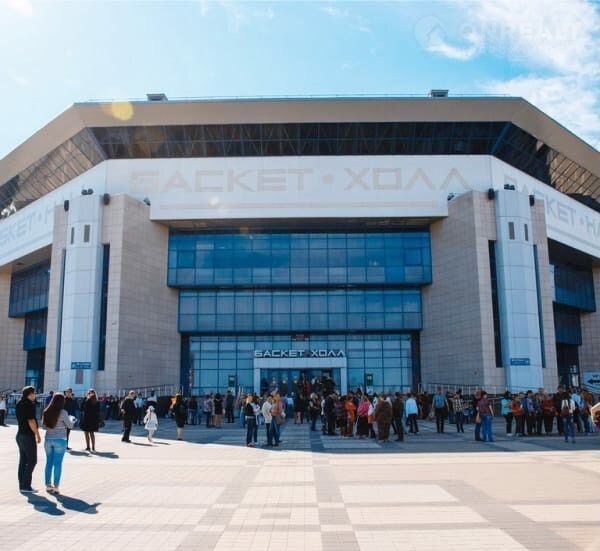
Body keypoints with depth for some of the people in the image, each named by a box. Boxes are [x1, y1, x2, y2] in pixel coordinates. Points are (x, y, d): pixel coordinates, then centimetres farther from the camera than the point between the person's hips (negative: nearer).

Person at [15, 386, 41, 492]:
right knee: (32, 461, -3)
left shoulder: (19, 404, 10)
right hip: (28, 436, -9)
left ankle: (22, 485, 14)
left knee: (23, 460, 12)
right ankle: (25, 486, -4)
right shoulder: (29, 404, -17)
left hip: (20, 435, 9)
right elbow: (31, 421, -20)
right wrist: (37, 434, -13)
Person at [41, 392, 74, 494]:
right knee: (57, 463, 1)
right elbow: (70, 426, -5)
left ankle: (48, 485, 16)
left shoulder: (46, 412, 1)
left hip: (48, 439, 4)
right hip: (60, 440, -4)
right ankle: (56, 486, 3)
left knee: (49, 462, 12)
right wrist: (71, 419, 14)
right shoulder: (63, 412, -12)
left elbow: (44, 426, 10)